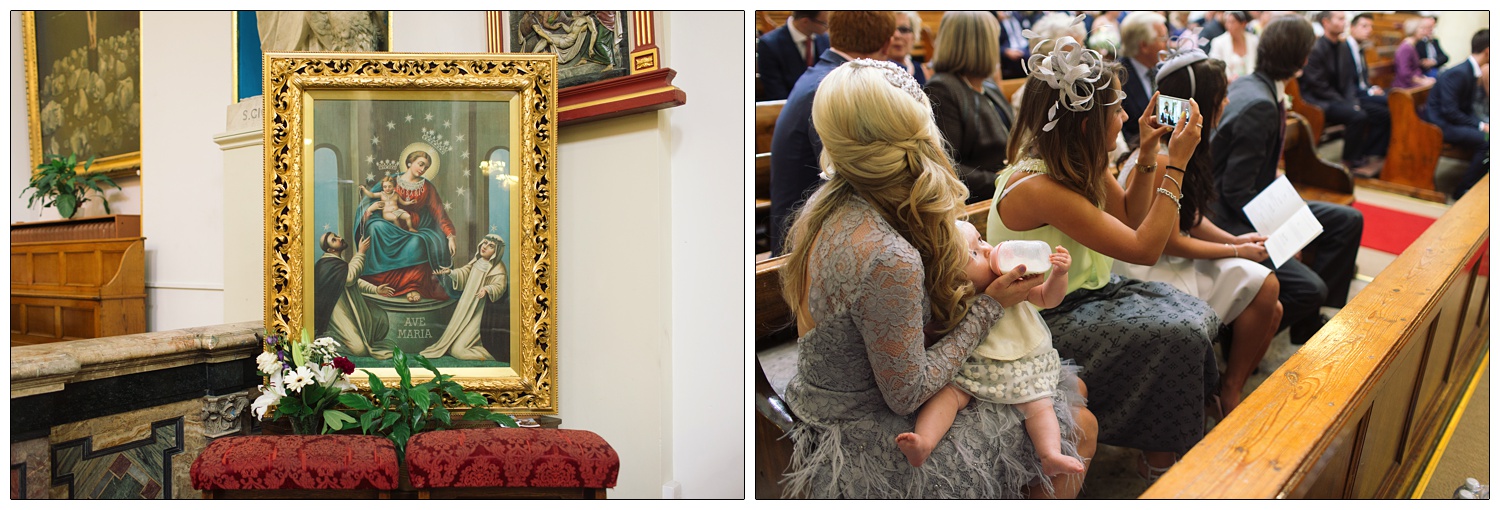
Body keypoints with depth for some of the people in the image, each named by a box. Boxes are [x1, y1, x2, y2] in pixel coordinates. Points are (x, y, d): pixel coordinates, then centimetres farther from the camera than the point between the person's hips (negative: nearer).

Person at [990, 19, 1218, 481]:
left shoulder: (1080, 166, -2)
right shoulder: (1037, 187, -30)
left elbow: (1132, 219, 14)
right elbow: (1144, 248, -26)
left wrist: (1147, 156, -1)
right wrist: (1176, 164, -23)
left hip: (1088, 292, 9)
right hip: (1051, 320, -9)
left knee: (1200, 317, -2)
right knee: (1179, 336, -16)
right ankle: (1159, 467, 2)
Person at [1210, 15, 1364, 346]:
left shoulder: (1246, 85, 4)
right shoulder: (1260, 107, -26)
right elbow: (1236, 192, -22)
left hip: (1251, 204, 11)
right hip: (1229, 221, -11)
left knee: (1347, 221, 12)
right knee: (1310, 289, -23)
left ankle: (1308, 321, 17)